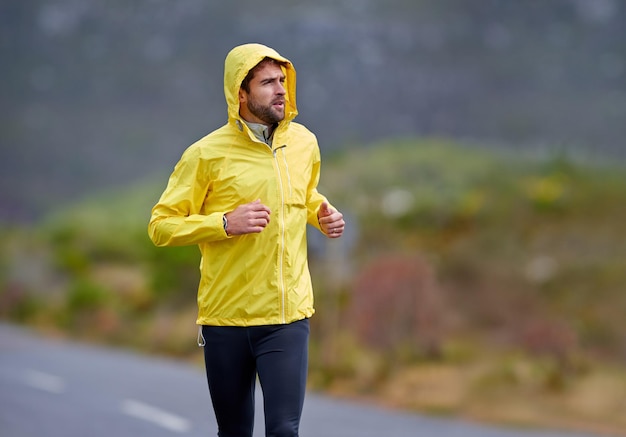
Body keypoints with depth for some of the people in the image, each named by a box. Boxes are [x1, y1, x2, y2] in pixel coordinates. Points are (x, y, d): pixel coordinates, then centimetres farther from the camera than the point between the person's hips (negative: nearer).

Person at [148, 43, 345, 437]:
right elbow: (161, 226, -6)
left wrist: (323, 214, 5)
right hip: (226, 319, -2)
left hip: (289, 316, 2)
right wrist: (225, 223, -19)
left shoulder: (304, 142, 6)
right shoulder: (207, 153, -7)